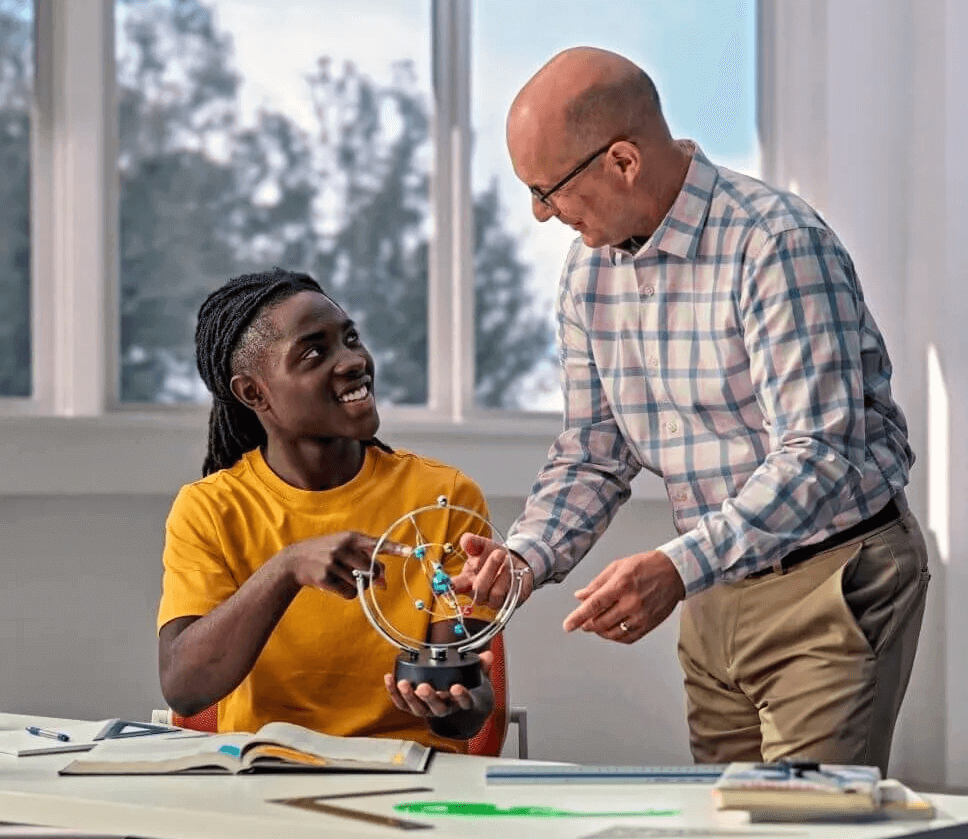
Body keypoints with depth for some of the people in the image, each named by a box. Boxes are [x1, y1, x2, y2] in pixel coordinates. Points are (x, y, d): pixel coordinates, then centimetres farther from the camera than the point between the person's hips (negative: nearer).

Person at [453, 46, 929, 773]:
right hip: (716, 591, 7)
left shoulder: (777, 244, -21)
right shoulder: (590, 272, 4)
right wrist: (526, 558, -9)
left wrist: (680, 569, -36)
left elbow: (817, 454, -27)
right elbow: (592, 458, 10)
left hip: (833, 576, -7)